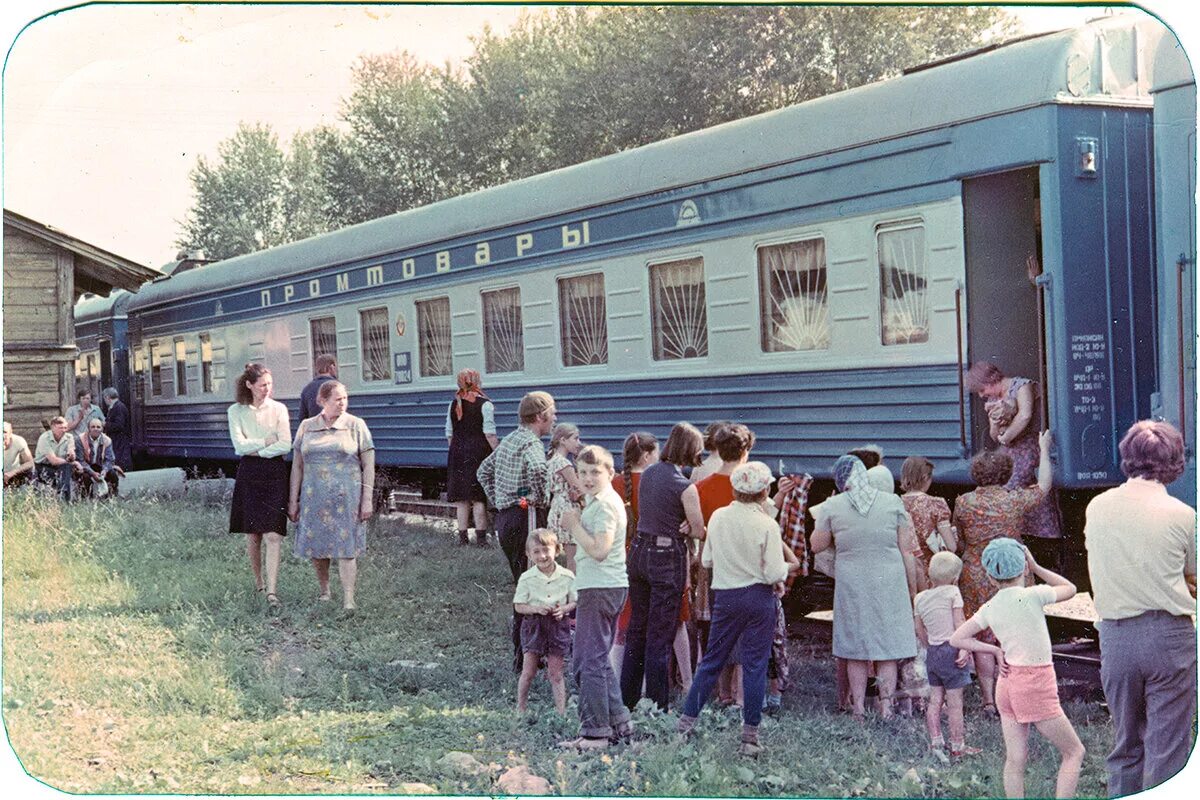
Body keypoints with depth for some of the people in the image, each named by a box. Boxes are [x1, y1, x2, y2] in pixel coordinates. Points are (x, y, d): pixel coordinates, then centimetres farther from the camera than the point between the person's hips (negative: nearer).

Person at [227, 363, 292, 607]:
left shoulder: (279, 409, 3)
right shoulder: (236, 411, 5)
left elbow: (286, 445, -7)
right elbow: (240, 445, -7)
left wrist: (256, 450, -9)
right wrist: (267, 441, -9)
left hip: (274, 473, -1)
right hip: (249, 474, 1)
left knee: (273, 536, -10)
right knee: (252, 534, 7)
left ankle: (271, 590, -14)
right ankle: (258, 582, 25)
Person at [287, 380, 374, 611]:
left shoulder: (356, 425, 2)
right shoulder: (306, 427, 8)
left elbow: (368, 465, 1)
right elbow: (297, 466, 10)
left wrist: (367, 499, -5)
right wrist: (293, 500, 8)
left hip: (346, 497, -3)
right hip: (314, 497, 3)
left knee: (346, 548, -6)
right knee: (316, 548, 7)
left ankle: (349, 601, -5)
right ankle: (324, 592, 26)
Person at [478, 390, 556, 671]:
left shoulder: (508, 440, 15)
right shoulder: (531, 443, -13)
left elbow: (483, 471, 27)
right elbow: (537, 470, -35)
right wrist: (542, 500, -18)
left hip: (504, 518, 9)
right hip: (525, 519, -9)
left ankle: (522, 651, 23)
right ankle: (523, 658, -4)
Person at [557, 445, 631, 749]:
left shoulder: (604, 504, -15)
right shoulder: (600, 502, 18)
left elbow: (599, 550, -24)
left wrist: (574, 526, -15)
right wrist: (576, 525, 10)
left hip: (599, 588, -11)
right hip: (609, 587, 11)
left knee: (588, 662, -8)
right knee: (598, 660, 18)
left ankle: (595, 732, -5)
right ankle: (619, 723, 23)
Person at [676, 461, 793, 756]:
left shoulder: (718, 517, -2)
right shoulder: (767, 525, -14)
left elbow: (706, 559, 6)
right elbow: (775, 573, -14)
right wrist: (781, 574, 7)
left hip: (725, 596, 3)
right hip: (759, 597, -3)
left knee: (712, 659, 13)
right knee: (755, 664, 3)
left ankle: (687, 720, 14)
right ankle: (750, 735, 6)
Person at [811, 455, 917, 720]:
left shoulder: (832, 506, -4)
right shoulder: (892, 502, -1)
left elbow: (817, 545, 6)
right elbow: (906, 550, 2)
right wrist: (912, 589, 11)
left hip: (851, 584, 0)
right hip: (889, 583, 0)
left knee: (856, 650, 9)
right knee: (888, 648, 8)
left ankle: (858, 709, 12)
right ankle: (886, 707, 8)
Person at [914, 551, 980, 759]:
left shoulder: (919, 598, 9)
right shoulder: (952, 593, -6)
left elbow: (921, 632, 13)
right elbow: (959, 623, -10)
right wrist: (965, 648, -10)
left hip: (932, 652, 6)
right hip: (951, 649, -6)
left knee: (935, 699, 11)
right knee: (955, 702, -1)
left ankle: (936, 742, 11)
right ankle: (958, 746, 5)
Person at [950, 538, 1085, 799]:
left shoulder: (989, 609, 3)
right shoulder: (1031, 596, -12)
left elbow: (956, 639, 9)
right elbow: (1070, 589, 7)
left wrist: (994, 650, 7)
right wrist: (1035, 567, 11)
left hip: (1007, 683, 6)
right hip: (1036, 688, -6)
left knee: (1014, 760, 8)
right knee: (1074, 751, 7)